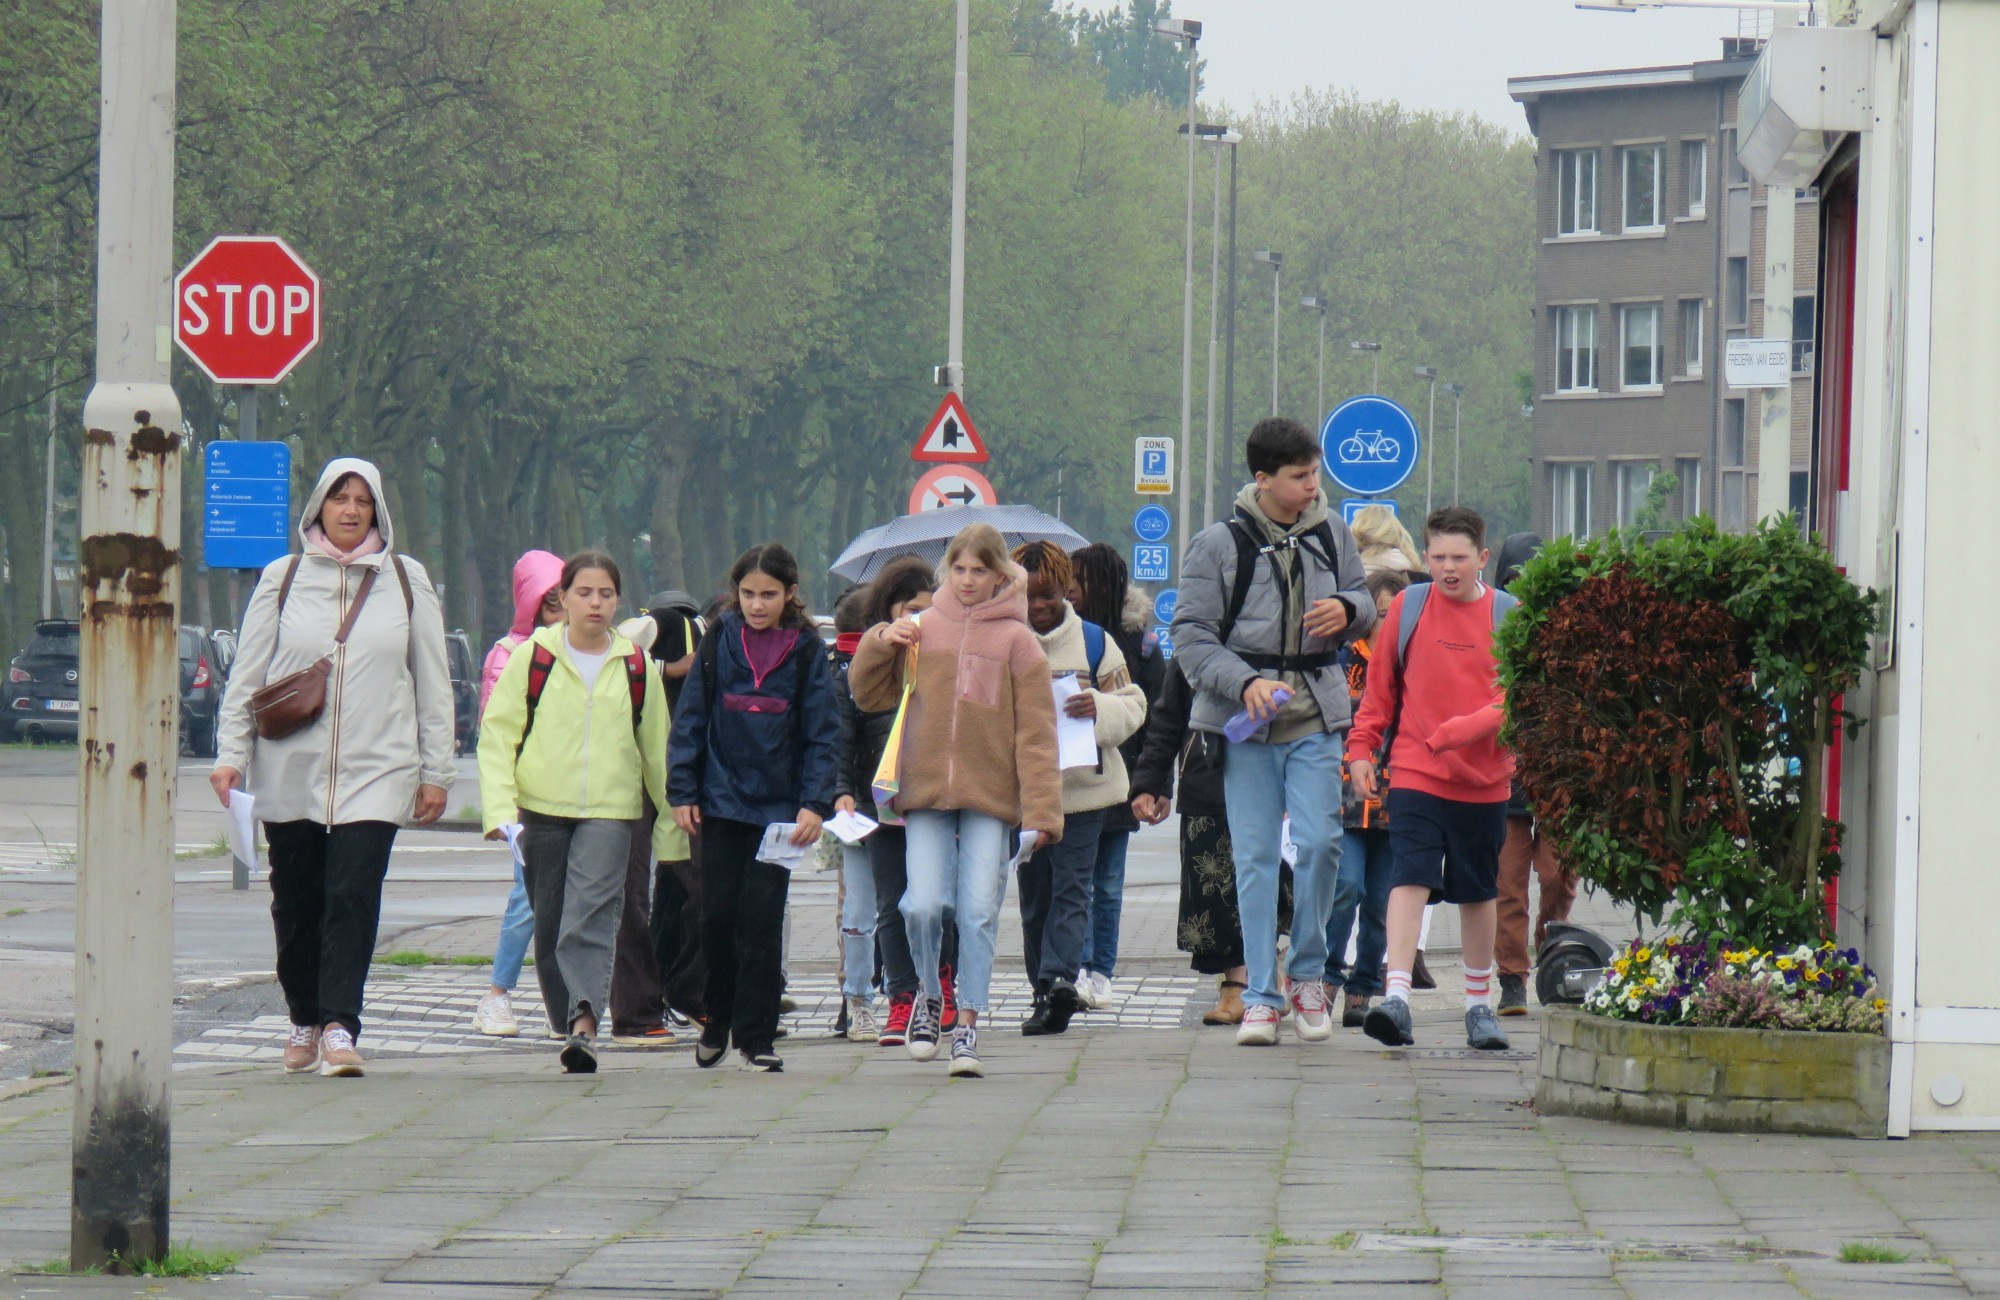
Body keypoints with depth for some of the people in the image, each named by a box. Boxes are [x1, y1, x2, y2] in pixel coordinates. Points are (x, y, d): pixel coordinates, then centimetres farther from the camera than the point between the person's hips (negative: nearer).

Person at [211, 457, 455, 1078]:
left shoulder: (406, 580, 8)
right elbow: (246, 676, 8)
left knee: (353, 896, -14)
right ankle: (304, 1021, 21)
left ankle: (340, 1026, -18)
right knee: (296, 903, 6)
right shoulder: (283, 578, 7)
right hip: (290, 770, 1)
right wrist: (231, 753, -1)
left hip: (375, 771, -1)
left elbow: (433, 683, 10)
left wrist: (436, 769, 6)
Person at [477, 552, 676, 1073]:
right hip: (541, 809, 1)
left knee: (592, 912, -18)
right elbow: (496, 734, 2)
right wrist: (500, 807, -10)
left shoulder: (637, 667, 8)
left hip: (610, 813, -1)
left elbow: (657, 750, 16)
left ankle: (584, 1025, -29)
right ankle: (571, 1027, 16)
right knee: (549, 926, 4)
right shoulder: (533, 659, 4)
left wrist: (670, 822, 18)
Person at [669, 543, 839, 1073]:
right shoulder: (719, 641, 3)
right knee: (718, 914, 2)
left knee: (762, 920, -3)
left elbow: (822, 733, 0)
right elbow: (691, 718, 6)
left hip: (778, 806, -1)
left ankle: (755, 1038, 4)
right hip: (721, 801, 1)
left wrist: (815, 804, -10)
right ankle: (717, 1023, 21)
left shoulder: (807, 651, 0)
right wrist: (682, 791, -1)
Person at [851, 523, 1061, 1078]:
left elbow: (1035, 734, -2)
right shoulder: (922, 630, 9)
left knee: (979, 913, -4)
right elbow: (869, 695, 17)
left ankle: (968, 1027, 5)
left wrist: (1039, 812, -9)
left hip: (990, 798, -2)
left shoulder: (1016, 641, 0)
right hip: (926, 792, 2)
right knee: (922, 905, -8)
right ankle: (930, 995, 17)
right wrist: (881, 645, -1)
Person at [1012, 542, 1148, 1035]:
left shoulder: (1094, 642, 3)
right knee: (1034, 893, 6)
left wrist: (1099, 708, -18)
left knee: (1071, 887, -11)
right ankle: (1049, 995, 11)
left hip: (1082, 788, -2)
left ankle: (1058, 977, -23)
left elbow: (1131, 704, 3)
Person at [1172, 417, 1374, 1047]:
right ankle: (1260, 996, 5)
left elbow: (1363, 601, 21)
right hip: (1247, 720, -2)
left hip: (1316, 717, 2)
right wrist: (1245, 682, -19)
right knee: (1255, 856, 0)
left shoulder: (1330, 534, 7)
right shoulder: (1219, 545, -3)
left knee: (1320, 842, -9)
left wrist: (1348, 610, -4)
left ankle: (1307, 974, 11)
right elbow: (1190, 636, -5)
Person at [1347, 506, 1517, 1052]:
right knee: (1410, 877, -15)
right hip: (1414, 774, -1)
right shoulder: (1408, 608, 3)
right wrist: (1362, 747, 3)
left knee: (1478, 892, 12)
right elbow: (1379, 688, 10)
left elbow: (1515, 699, -7)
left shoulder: (1508, 616, -1)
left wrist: (1456, 732, -20)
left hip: (1484, 779, 1)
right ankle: (1396, 995, -24)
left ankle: (1479, 1005, 24)